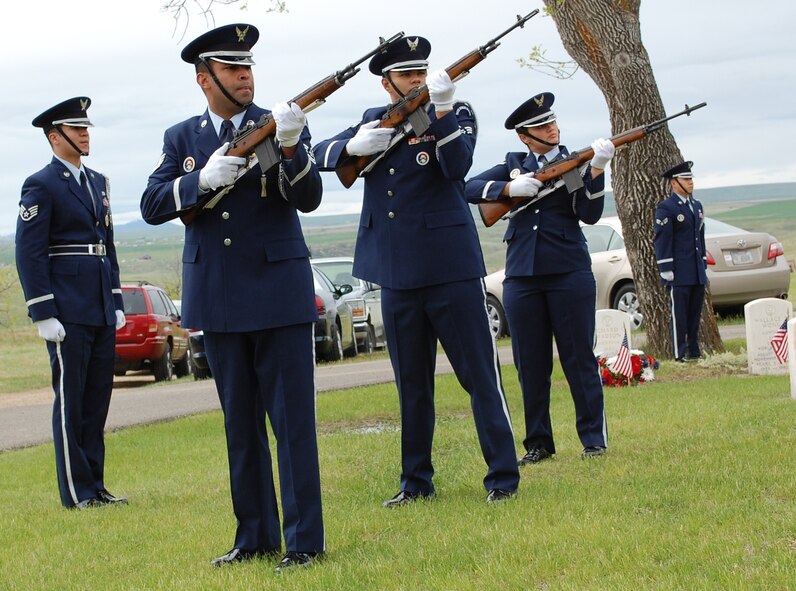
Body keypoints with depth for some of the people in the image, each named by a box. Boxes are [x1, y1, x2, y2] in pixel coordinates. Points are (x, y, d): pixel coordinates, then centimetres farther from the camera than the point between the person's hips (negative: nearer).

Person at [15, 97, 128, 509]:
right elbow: (29, 254, -11)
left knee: (98, 398, 10)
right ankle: (76, 492, 4)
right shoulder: (41, 185, -6)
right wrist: (43, 314, -16)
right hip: (69, 312, -7)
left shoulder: (98, 182, 17)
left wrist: (117, 301, 15)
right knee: (70, 401, -1)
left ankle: (95, 486, 16)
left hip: (101, 311, 7)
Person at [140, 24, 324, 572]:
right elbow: (152, 206, -2)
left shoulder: (282, 126, 0)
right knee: (241, 423, 10)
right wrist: (204, 180, -18)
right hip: (218, 300, 3)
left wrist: (289, 147, -29)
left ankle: (304, 540, 1)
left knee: (292, 419, -3)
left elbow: (309, 199, -12)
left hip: (279, 292, -3)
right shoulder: (182, 137, 8)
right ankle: (255, 536, 19)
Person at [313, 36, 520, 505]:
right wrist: (354, 145, -11)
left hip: (450, 266, -4)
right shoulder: (374, 119, 14)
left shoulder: (456, 114, 0)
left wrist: (441, 110, -28)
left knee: (480, 374, -3)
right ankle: (416, 481, 20)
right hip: (396, 272, 5)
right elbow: (321, 155, 9)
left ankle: (503, 478, 1)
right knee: (411, 382, 11)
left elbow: (458, 167, -17)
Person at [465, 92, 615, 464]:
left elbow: (589, 215, -7)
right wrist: (509, 188, -14)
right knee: (530, 364, 5)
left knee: (579, 357, 0)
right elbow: (470, 189, 1)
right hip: (521, 277, 2)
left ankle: (593, 437, 8)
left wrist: (596, 172, -19)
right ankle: (538, 443, 12)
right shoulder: (514, 165, 11)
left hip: (569, 273, -2)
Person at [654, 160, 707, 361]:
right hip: (679, 275, -7)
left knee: (695, 313, 10)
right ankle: (680, 354, -2)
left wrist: (704, 263, 19)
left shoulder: (697, 206, 17)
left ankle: (694, 352, 15)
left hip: (697, 273, 7)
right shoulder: (666, 208, -7)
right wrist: (666, 270, -15)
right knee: (679, 315, -5)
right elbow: (662, 240, -11)